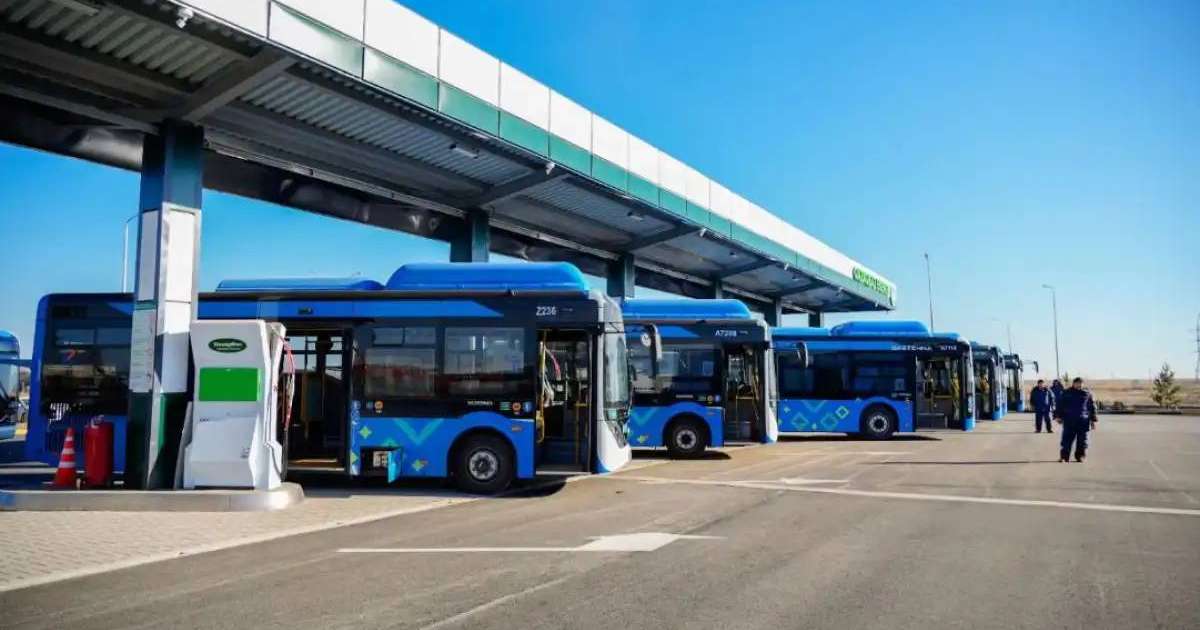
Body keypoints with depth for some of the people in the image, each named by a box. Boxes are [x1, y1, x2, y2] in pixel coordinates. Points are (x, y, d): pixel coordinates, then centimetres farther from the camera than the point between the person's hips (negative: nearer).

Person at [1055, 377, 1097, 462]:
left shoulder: (1087, 394, 8)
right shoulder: (1066, 393, 5)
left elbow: (1092, 407, 12)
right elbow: (1059, 405, 6)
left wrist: (1093, 420, 9)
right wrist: (1058, 416, -4)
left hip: (1083, 421, 1)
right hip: (1069, 421, -1)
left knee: (1082, 440, 2)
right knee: (1067, 439, -3)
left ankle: (1080, 456, 14)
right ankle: (1063, 456, 1)